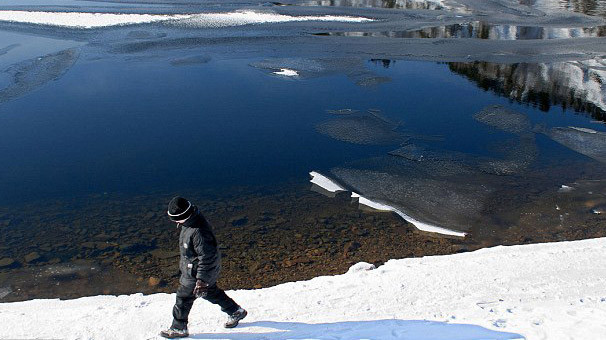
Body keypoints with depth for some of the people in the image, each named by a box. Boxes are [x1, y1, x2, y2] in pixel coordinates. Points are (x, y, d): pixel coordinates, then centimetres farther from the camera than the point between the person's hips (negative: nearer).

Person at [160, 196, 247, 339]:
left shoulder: (198, 232, -37)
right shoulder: (194, 219, -6)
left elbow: (207, 257, -32)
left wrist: (201, 280, -26)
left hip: (196, 272, -10)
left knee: (183, 297, 9)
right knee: (211, 292, 24)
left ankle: (178, 328, 30)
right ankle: (236, 311, 38)